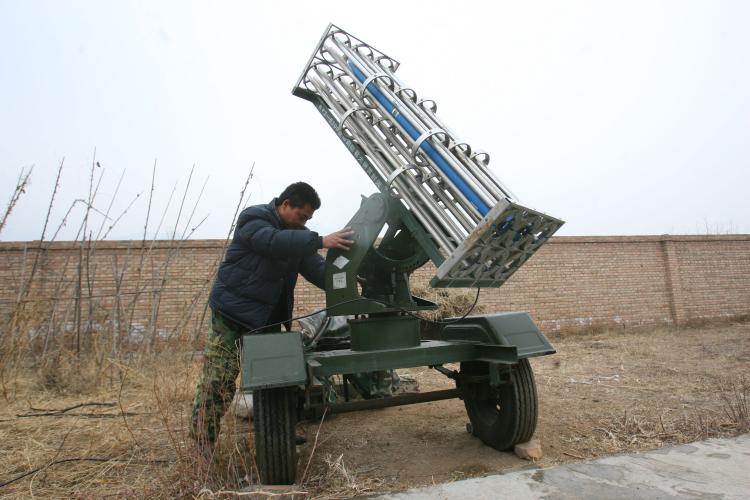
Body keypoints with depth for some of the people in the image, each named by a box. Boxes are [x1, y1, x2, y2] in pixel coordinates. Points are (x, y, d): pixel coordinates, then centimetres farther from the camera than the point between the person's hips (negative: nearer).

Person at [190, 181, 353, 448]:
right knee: (217, 381, -6)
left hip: (268, 320, 6)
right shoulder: (253, 218, -12)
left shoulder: (298, 235, 8)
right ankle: (202, 443, 8)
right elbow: (274, 242, -33)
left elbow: (317, 269, -3)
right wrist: (320, 241, -39)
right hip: (232, 313, -6)